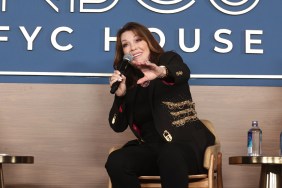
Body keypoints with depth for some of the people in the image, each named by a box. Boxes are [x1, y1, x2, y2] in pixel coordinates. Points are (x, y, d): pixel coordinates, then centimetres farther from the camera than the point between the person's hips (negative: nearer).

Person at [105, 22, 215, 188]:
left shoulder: (169, 59, 6)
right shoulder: (129, 82, 14)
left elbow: (183, 73, -21)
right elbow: (118, 126, 9)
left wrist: (162, 72, -44)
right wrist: (120, 95, -8)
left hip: (186, 141, -4)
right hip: (152, 146, 4)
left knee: (170, 156, -39)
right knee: (116, 161, -26)